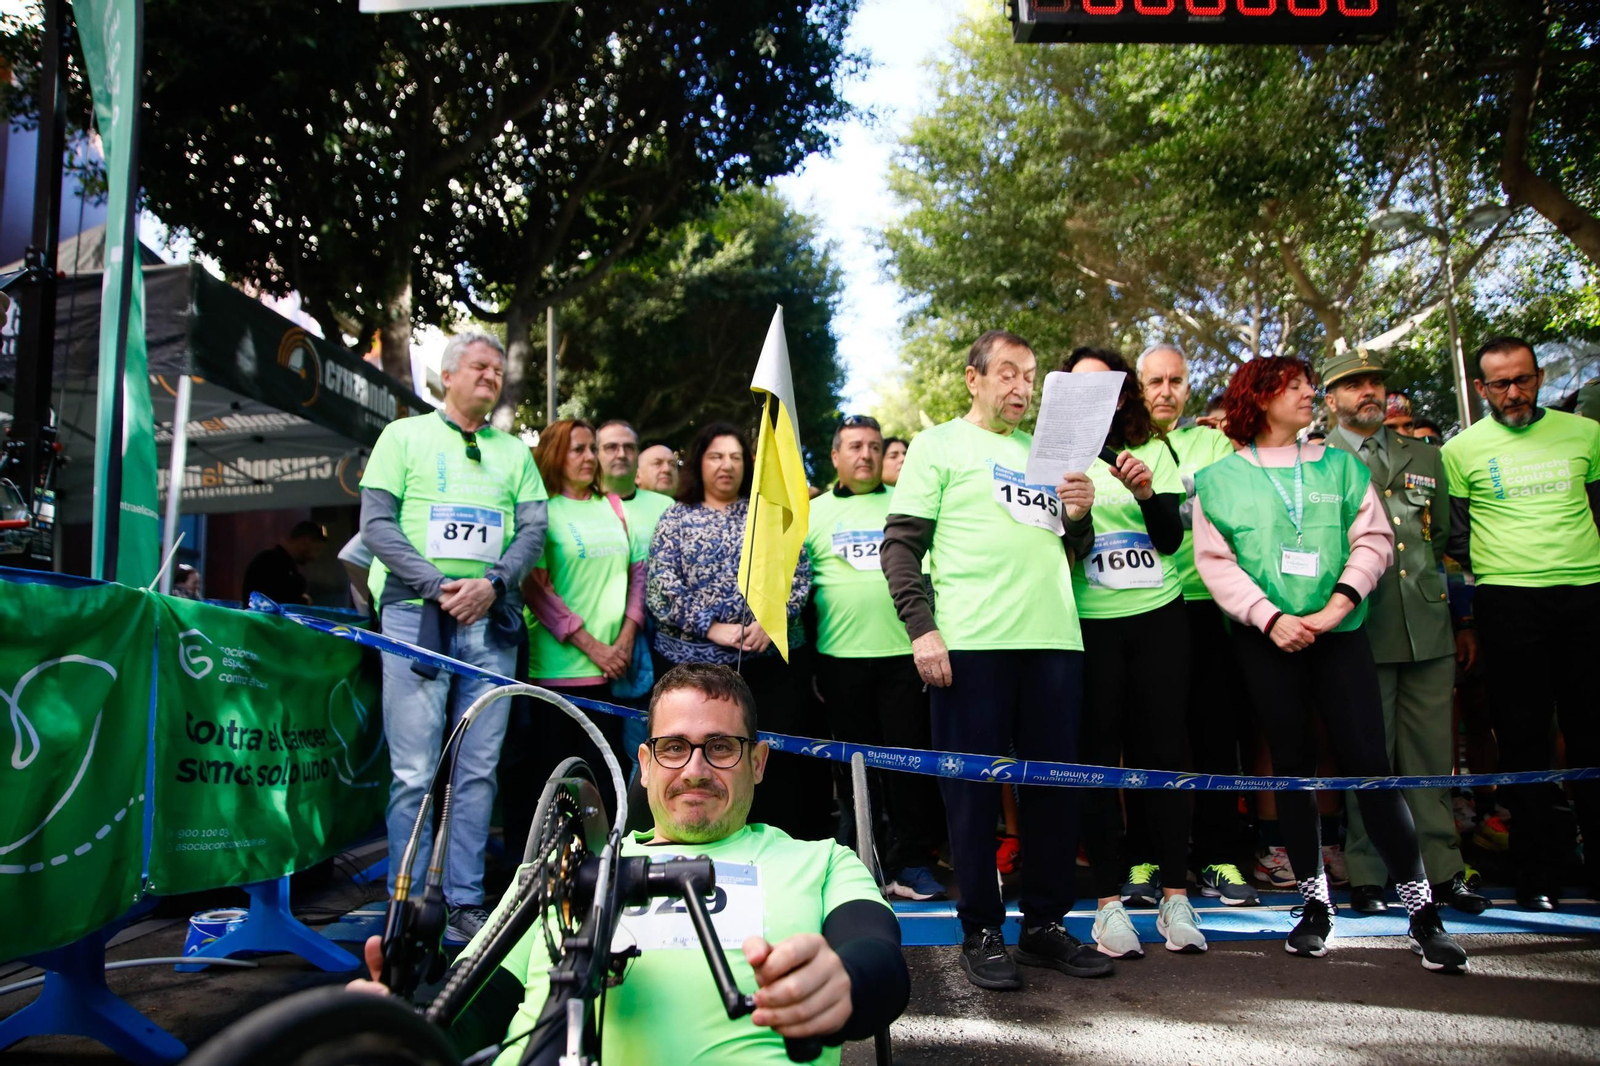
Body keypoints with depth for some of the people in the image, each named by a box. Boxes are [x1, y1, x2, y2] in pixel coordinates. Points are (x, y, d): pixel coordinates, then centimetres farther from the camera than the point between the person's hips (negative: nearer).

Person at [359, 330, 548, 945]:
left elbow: (534, 530, 8)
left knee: (479, 769, 4)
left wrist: (490, 584, -10)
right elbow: (376, 525, -1)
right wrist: (439, 587, -12)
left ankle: (465, 901, 12)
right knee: (415, 771, -3)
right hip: (415, 614, -3)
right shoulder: (404, 436, 9)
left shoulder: (515, 452, 17)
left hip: (491, 620, 3)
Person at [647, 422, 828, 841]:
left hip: (771, 658, 1)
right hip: (692, 661, 0)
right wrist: (713, 629, -12)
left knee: (779, 757, 0)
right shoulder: (675, 519, 8)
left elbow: (797, 573, 4)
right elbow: (661, 590, -2)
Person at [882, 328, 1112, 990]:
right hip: (970, 640, -5)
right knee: (974, 787, 0)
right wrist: (921, 627, -12)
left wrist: (1080, 515, 2)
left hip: (1053, 637, 5)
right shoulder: (939, 445, 8)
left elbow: (1074, 551, 24)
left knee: (1056, 783, 8)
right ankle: (981, 932, 12)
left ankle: (1044, 924, 21)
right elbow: (900, 544, 0)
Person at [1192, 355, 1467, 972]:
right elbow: (1214, 561, -2)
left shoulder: (1339, 465, 12)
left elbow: (1374, 539, 3)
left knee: (1369, 764, -5)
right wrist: (1270, 618, -14)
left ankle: (1421, 908, 5)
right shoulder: (1219, 479, 6)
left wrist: (1338, 604, -12)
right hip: (1267, 639, -1)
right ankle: (1315, 903, 18)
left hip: (1338, 631, 1)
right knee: (1293, 764, 6)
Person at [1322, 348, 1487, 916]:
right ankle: (1366, 878, 10)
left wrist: (1425, 583, 14)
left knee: (1431, 754, 8)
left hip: (1428, 626, 4)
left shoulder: (1424, 456, 17)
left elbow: (1444, 533, 24)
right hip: (1361, 628, -4)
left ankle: (1442, 871, 17)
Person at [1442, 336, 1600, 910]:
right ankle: (1536, 876, 11)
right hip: (1508, 604, -2)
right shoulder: (1462, 449, 5)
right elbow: (1454, 538, 7)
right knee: (1523, 738, 2)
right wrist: (1497, 572, -2)